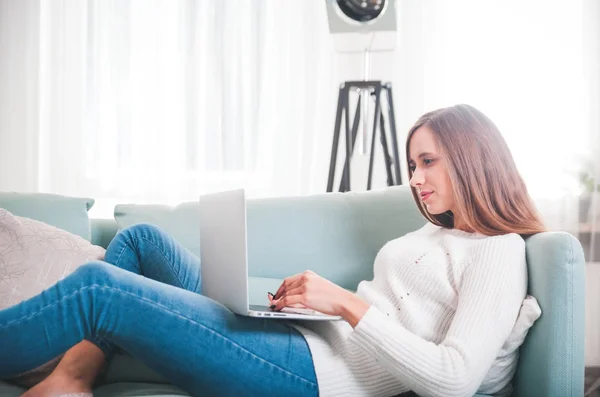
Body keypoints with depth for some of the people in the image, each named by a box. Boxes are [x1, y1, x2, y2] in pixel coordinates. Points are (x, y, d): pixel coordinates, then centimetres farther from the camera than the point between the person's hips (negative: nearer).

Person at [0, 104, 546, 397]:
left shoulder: (499, 253, -5)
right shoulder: (435, 234, 23)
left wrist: (348, 302, -19)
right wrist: (311, 295, 3)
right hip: (297, 341, 10)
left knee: (96, 288, -19)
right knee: (142, 239, 13)